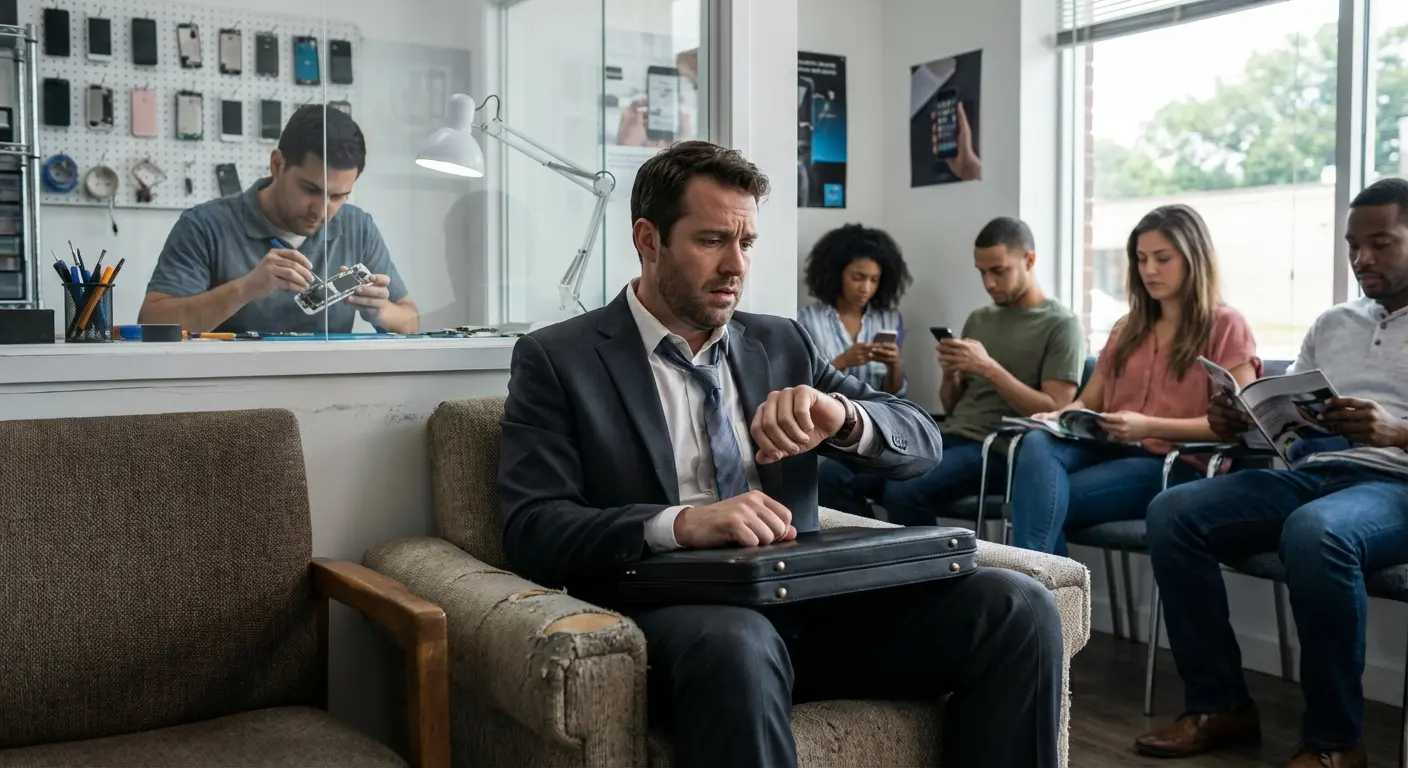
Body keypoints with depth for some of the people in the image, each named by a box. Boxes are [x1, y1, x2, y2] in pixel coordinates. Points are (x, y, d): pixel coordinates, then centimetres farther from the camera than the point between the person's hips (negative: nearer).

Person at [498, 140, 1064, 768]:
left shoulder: (782, 344, 17)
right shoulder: (558, 359, 4)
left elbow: (922, 441, 11)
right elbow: (531, 529, -7)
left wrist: (840, 415, -12)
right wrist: (679, 523, -24)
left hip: (804, 602, 5)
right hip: (670, 616, -5)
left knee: (1016, 607, -15)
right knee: (737, 643, -39)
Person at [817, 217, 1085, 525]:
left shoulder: (1060, 325, -1)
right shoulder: (978, 319, 19)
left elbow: (1054, 413, -10)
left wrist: (990, 368, -15)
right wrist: (950, 373, -1)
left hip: (997, 448, -7)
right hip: (949, 435, 7)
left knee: (903, 491, -33)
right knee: (835, 474, -12)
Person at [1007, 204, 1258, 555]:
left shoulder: (1225, 326, 6)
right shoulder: (1127, 329, 25)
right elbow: (1087, 402, 23)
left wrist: (1150, 426, -17)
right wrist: (1061, 416, -2)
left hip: (1175, 464, -5)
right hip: (1110, 450, 5)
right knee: (1038, 443, -32)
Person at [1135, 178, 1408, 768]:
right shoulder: (1331, 324, 24)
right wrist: (1237, 422, -4)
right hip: (1313, 474, 6)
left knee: (1314, 532, -39)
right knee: (1173, 512, -16)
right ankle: (1220, 705, -10)